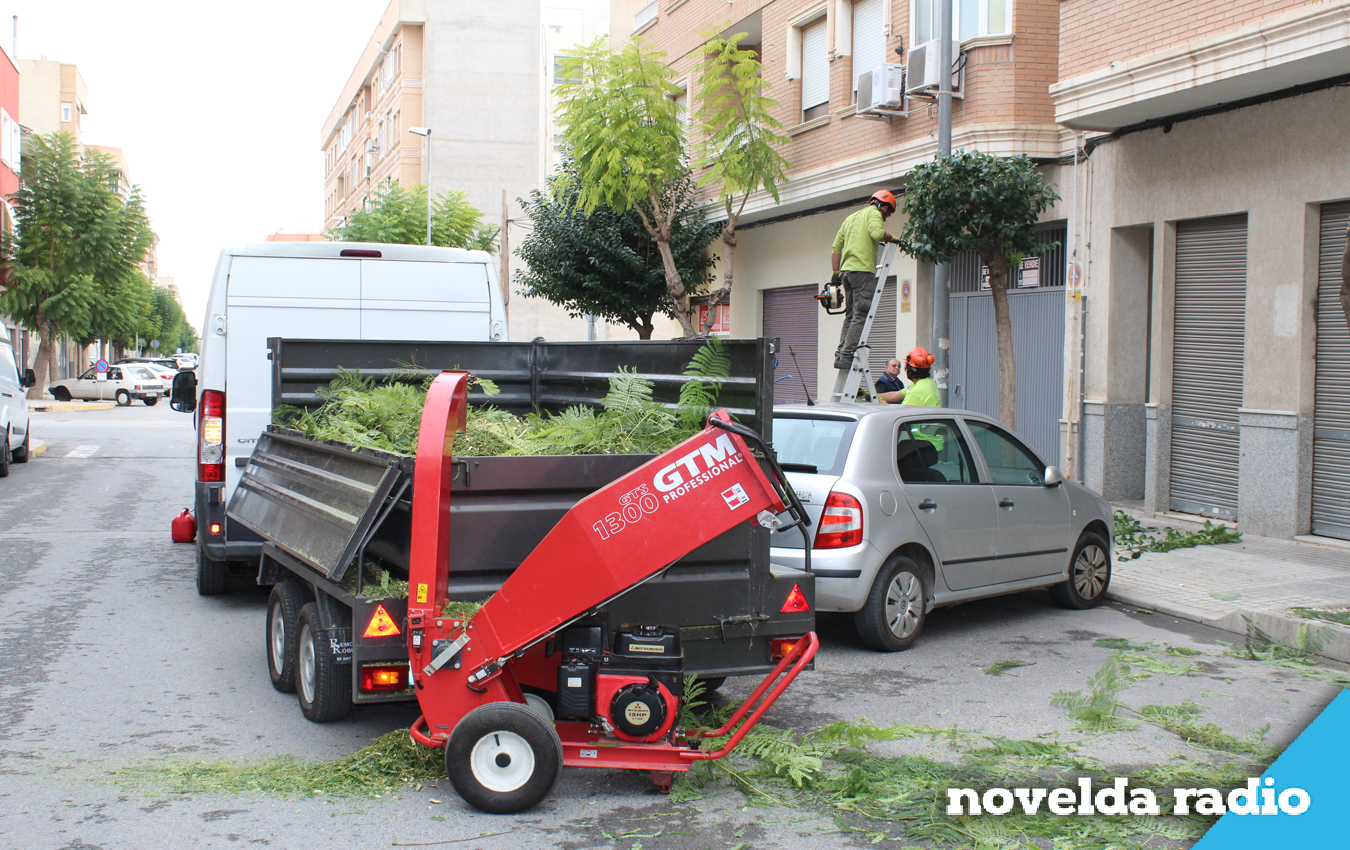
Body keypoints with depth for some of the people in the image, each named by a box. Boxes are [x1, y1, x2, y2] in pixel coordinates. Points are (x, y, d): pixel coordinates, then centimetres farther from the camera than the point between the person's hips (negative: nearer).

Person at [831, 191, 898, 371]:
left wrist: (836, 273, 20)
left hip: (846, 270, 8)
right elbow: (877, 233, -20)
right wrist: (891, 237, -1)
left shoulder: (850, 218, 25)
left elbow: (836, 246, 21)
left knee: (851, 316, 12)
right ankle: (847, 356, -15)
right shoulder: (873, 213, 1)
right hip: (863, 270, -8)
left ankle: (840, 355, 6)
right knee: (861, 316, -9)